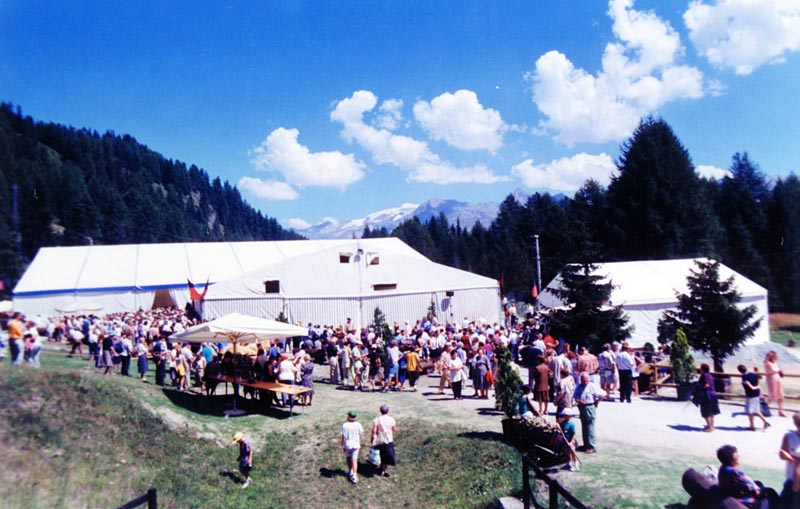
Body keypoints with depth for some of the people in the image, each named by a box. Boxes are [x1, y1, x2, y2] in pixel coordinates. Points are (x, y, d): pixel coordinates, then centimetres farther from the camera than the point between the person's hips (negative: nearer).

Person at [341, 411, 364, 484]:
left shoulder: (345, 425, -16)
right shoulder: (358, 425, -8)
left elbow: (343, 437, -12)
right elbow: (360, 435, 0)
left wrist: (342, 445, 0)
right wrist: (359, 444, 14)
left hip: (347, 445, -1)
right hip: (356, 444, 1)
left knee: (348, 458, 22)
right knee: (354, 460, 4)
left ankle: (350, 472, 38)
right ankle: (354, 475, -4)